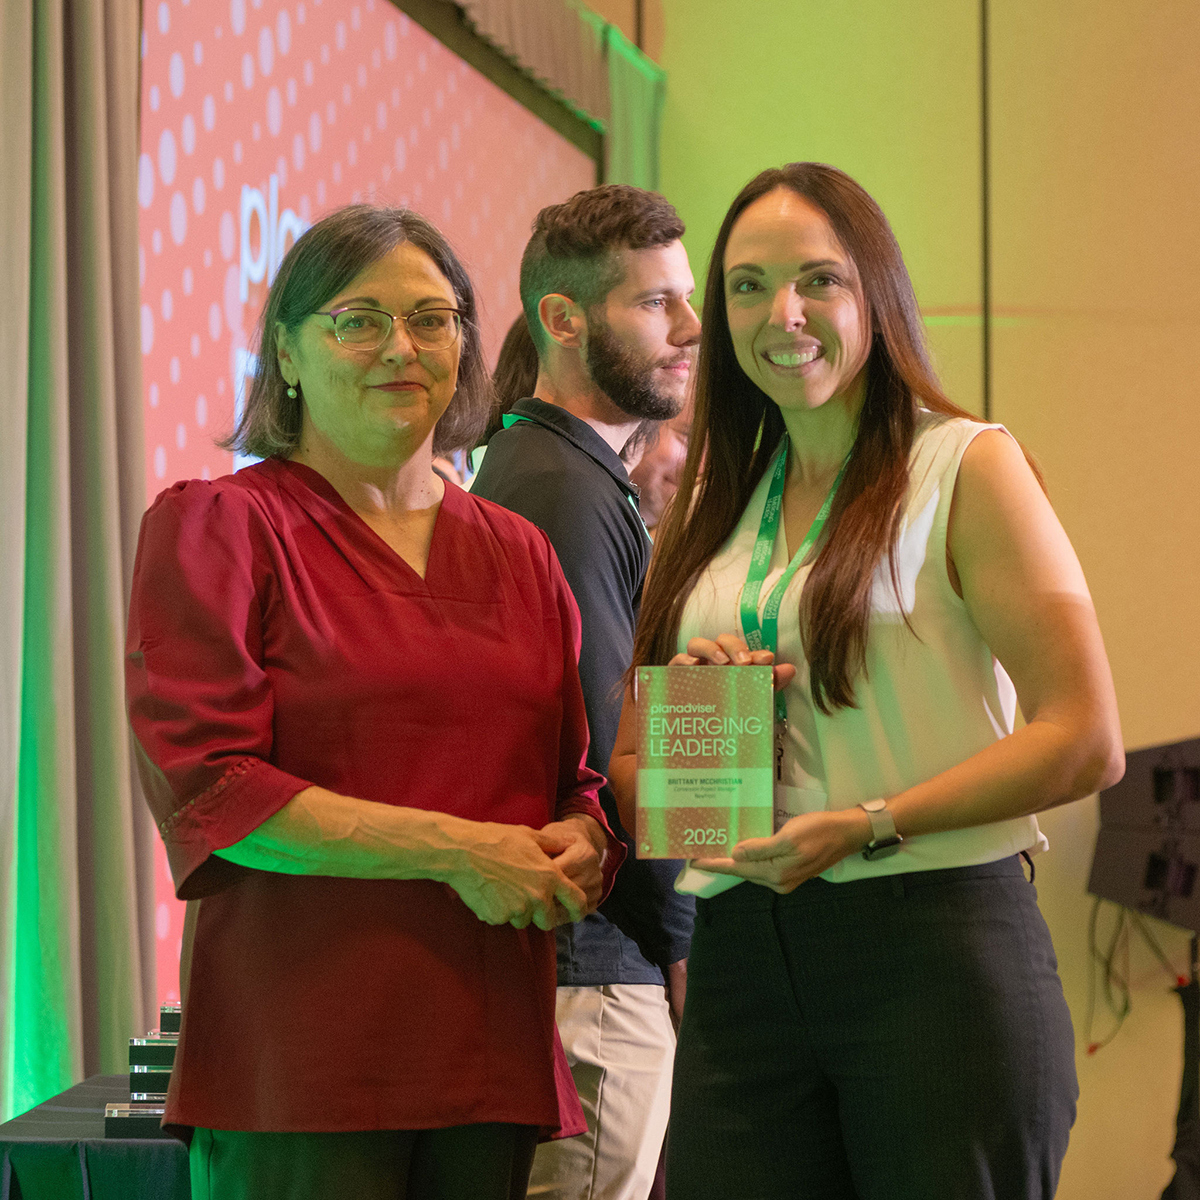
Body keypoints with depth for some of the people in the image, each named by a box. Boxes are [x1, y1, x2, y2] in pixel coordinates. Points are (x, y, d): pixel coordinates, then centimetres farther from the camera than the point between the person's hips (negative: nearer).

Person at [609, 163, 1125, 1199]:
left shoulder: (966, 468, 0)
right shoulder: (710, 512, 17)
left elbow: (1087, 742, -9)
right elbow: (629, 773, 18)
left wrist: (871, 823, -16)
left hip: (938, 953, -5)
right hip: (740, 966, 5)